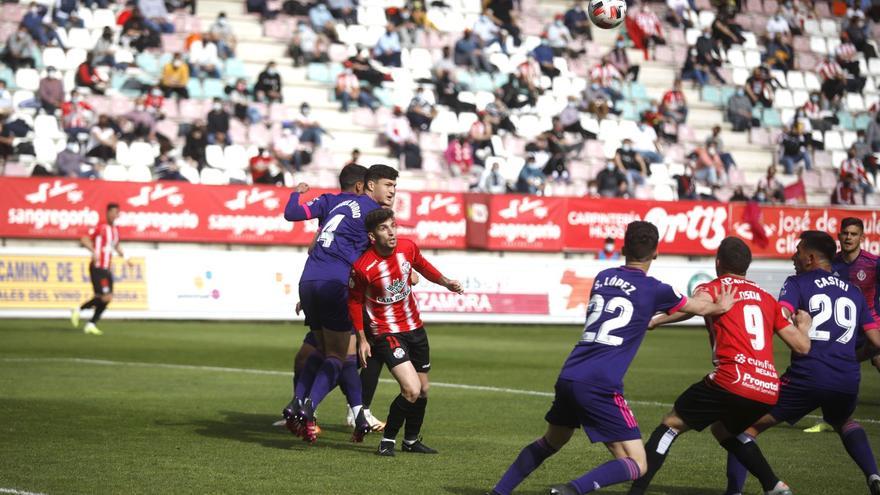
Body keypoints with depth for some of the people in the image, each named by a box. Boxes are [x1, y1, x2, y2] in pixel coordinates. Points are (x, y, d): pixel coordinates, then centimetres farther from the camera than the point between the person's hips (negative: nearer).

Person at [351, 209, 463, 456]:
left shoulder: (408, 248, -8)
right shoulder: (362, 267, -23)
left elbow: (422, 265, 17)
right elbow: (354, 301, -7)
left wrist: (445, 282, 6)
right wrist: (362, 339, -6)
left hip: (415, 328, 7)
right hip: (387, 333, -6)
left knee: (423, 390, 16)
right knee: (411, 390, -21)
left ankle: (412, 440, 38)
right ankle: (388, 440, -1)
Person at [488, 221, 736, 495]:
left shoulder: (603, 277, 14)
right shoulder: (653, 289, -1)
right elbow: (701, 308, 17)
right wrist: (721, 307, 37)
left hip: (568, 377, 7)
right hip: (601, 387, -7)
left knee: (550, 442, 31)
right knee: (636, 465, -2)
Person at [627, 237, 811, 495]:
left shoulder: (713, 288, 8)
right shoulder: (767, 298, 22)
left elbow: (698, 303, -18)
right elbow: (802, 346, 20)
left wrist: (654, 321, -16)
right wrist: (804, 325, 42)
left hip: (733, 383, -6)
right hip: (770, 390, 6)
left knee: (671, 424, 8)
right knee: (723, 429, 32)